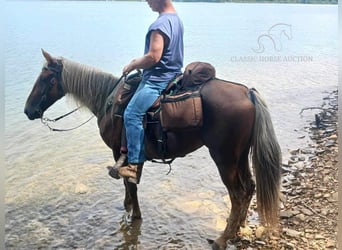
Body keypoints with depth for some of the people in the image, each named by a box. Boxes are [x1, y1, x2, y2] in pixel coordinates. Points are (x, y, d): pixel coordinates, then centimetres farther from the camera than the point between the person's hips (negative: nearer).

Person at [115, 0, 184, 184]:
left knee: (132, 114, -16)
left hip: (158, 80, -11)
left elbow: (154, 57, -25)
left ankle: (135, 164, -15)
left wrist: (132, 65, -9)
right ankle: (129, 153, 16)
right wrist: (140, 62, 18)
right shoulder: (176, 19, 13)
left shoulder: (160, 24, -19)